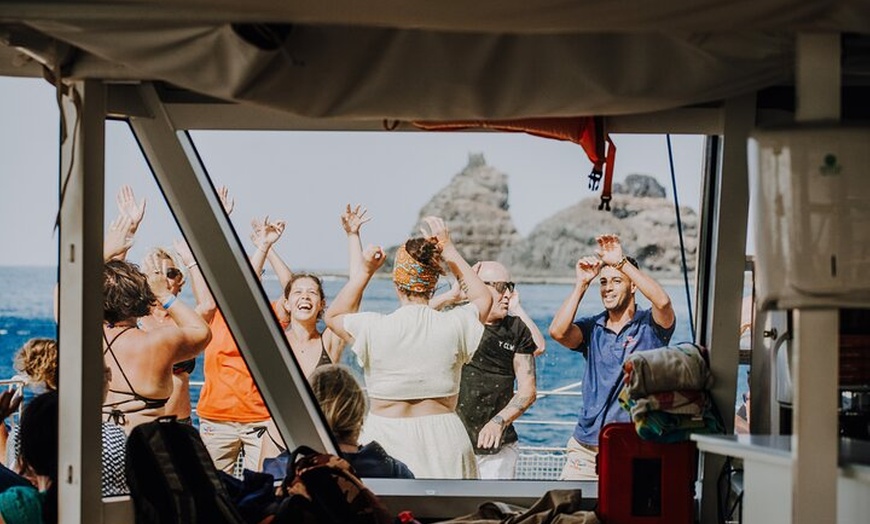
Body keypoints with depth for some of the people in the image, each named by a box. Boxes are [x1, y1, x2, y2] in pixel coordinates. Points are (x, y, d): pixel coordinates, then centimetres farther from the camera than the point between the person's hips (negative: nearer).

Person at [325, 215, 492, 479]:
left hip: (388, 438, -1)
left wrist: (363, 271, 15)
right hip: (443, 438, 1)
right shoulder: (453, 325, -3)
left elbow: (333, 315, 15)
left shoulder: (373, 328, -8)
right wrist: (449, 251, 23)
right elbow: (483, 298, 20)